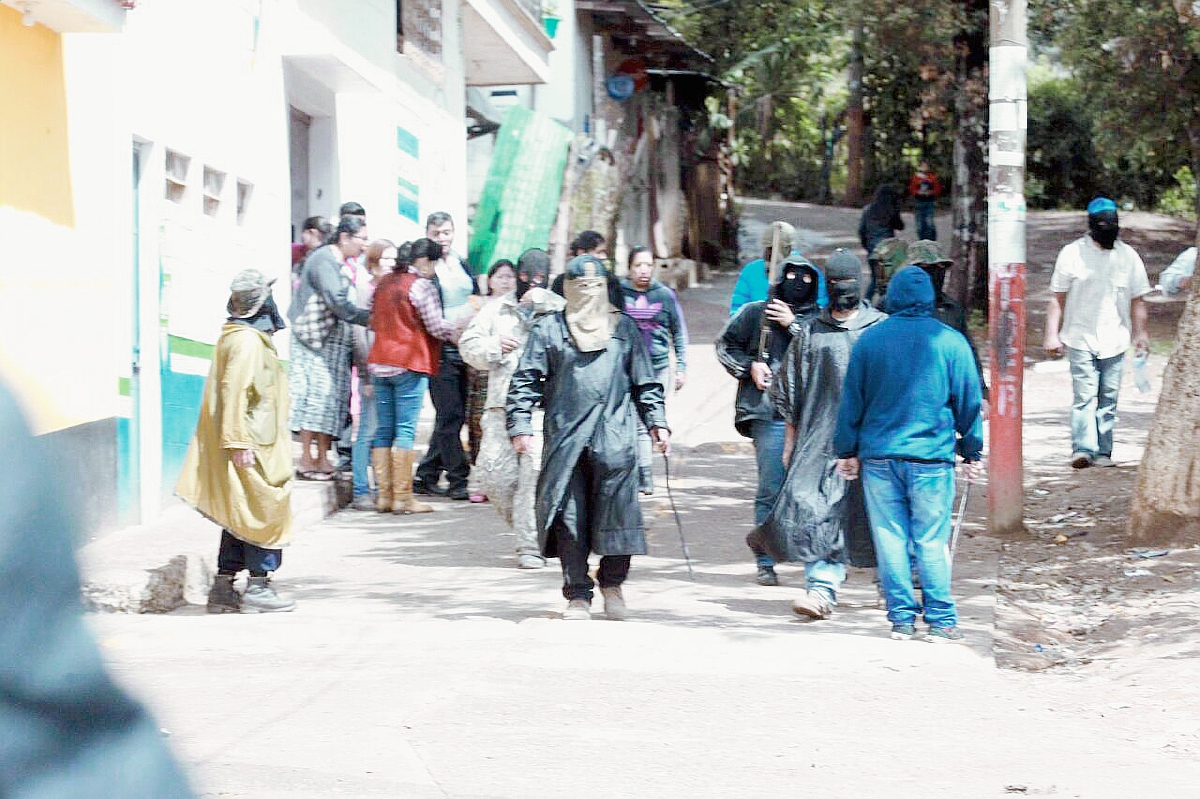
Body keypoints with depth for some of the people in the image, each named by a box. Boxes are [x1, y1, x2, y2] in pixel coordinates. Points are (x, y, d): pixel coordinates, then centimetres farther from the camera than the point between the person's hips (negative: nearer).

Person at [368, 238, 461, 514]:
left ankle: (383, 495, 7)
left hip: (379, 364, 7)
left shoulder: (384, 283, 14)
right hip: (409, 366, -7)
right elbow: (436, 326, -11)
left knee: (383, 430, 8)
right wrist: (459, 331, 4)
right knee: (405, 431, -5)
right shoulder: (422, 286, -9)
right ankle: (402, 497, -6)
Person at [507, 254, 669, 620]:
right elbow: (526, 381, 5)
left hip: (615, 436, 1)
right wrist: (520, 425, -3)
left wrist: (656, 423, 9)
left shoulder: (625, 329, 14)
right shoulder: (548, 329, 8)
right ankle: (578, 594, 8)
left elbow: (645, 381, 17)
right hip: (565, 436, 0)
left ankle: (612, 582, 15)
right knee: (569, 516, 0)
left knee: (616, 507, -5)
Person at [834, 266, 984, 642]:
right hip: (931, 457, -1)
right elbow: (969, 400, 4)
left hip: (878, 456, 1)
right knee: (932, 541, 2)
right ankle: (940, 620, 2)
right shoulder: (950, 342, -1)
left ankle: (901, 618, 8)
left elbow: (851, 400, 8)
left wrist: (847, 451, 16)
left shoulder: (869, 340, 3)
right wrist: (972, 453, 12)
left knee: (890, 539, 6)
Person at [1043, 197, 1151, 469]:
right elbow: (1057, 297, 2)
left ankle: (1103, 451, 10)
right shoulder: (1073, 253, 1)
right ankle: (1083, 449, -18)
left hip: (1114, 341, 3)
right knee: (1084, 396, -12)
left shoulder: (1128, 256, 8)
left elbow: (1137, 300, 14)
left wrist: (1140, 334, 11)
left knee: (1108, 399, 4)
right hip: (1080, 339, -3)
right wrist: (1052, 334, -4)